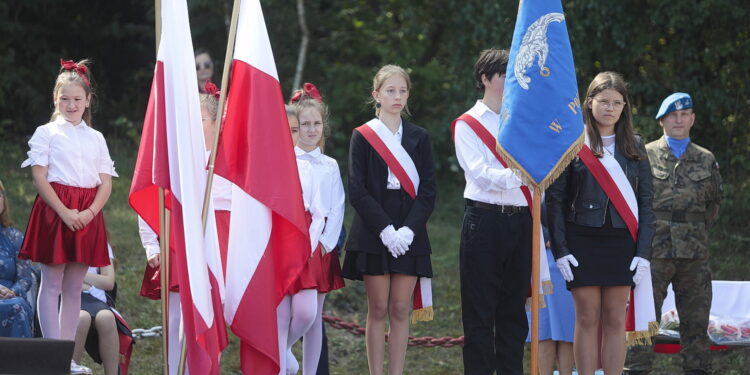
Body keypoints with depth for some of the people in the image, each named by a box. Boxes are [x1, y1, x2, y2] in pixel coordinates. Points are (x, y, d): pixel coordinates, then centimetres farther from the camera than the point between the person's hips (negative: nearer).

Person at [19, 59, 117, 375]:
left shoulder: (95, 138, 14)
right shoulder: (46, 133, 2)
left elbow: (106, 183, 8)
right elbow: (39, 177, -7)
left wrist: (90, 212, -10)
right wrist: (65, 212, -17)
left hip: (87, 215, 4)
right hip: (55, 210, -4)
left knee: (74, 287, 7)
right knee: (52, 284, -4)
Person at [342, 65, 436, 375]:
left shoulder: (419, 138, 10)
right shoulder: (363, 136, 3)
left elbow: (428, 190, 4)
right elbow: (357, 191, -4)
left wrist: (410, 228, -12)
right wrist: (386, 229, -15)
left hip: (409, 236, 2)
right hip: (373, 235, -2)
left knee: (400, 310, 2)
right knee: (378, 310, -1)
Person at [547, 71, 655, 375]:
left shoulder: (634, 148, 9)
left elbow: (645, 202, 8)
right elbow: (554, 199, -1)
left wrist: (643, 252, -1)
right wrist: (560, 249, -8)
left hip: (622, 243, 2)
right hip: (582, 242, -2)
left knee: (615, 321, 2)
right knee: (588, 319, -2)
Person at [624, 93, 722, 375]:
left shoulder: (706, 159, 13)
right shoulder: (645, 156, 3)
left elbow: (714, 203, 21)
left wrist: (697, 231, 15)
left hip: (695, 255, 3)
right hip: (654, 252, -3)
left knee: (696, 320, 6)